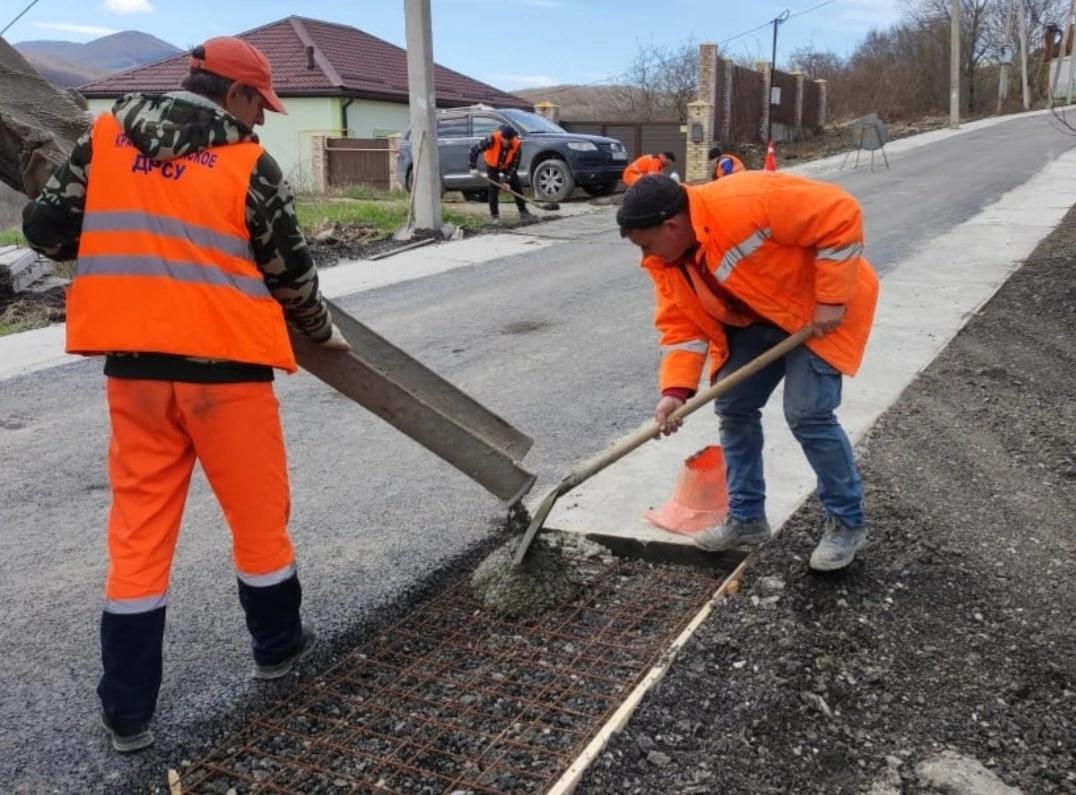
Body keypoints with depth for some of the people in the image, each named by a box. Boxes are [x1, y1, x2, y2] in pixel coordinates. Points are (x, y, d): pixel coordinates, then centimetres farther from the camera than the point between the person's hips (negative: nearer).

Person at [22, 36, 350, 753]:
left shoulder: (104, 140, 6)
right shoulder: (249, 164, -6)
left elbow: (45, 228, 7)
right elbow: (291, 271, 0)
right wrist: (322, 330, 18)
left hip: (133, 365, 4)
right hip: (224, 364, -4)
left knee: (139, 528, 10)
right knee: (259, 513, 15)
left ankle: (128, 710, 15)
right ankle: (277, 646, 35)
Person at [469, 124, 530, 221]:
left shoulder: (517, 144, -29)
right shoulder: (492, 139, -36)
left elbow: (515, 164, -20)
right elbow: (474, 150, -30)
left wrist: (507, 179, -25)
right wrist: (473, 167, -30)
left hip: (507, 166, 2)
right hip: (492, 165, -2)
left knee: (517, 186, -1)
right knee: (494, 189, -9)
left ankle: (523, 211, 10)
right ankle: (494, 214, 0)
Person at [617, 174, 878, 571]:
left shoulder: (744, 203, -34)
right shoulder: (666, 261, -8)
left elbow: (841, 216, -30)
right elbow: (682, 323, -5)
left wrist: (832, 299, -27)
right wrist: (675, 389, -18)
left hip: (818, 311, -7)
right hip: (754, 321, 8)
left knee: (807, 414, -14)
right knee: (733, 407, 5)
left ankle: (847, 522, 6)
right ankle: (746, 517, 20)